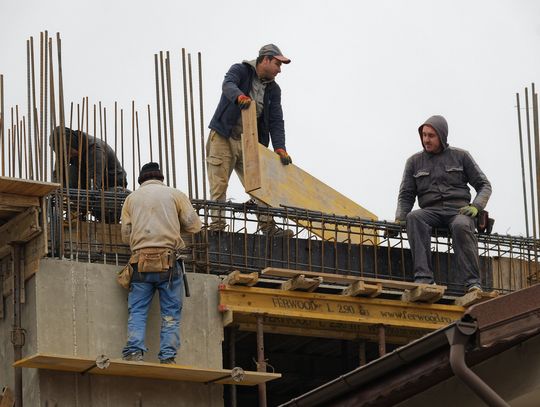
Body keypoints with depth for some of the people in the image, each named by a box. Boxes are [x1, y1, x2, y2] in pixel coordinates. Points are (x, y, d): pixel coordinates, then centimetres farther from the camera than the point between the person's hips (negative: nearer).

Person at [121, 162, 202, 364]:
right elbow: (194, 225, 9)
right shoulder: (175, 194, 11)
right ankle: (167, 356, -6)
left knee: (137, 310, 3)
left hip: (141, 260, 1)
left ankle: (134, 351, -13)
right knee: (171, 313, 2)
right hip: (169, 261, -1)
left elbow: (126, 234, 12)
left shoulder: (132, 198, 15)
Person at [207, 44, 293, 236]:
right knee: (219, 184, -8)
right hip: (222, 138, -5)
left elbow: (276, 121, 2)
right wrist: (240, 97, -51)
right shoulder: (240, 70, -5)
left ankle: (267, 225, -1)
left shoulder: (273, 89, 9)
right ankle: (217, 224, -5)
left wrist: (279, 148, -12)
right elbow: (228, 85, -27)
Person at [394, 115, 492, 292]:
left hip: (459, 210, -2)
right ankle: (423, 277, -44)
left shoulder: (460, 156, 12)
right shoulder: (414, 161, 17)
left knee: (461, 226, -39)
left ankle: (473, 283, -39)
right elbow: (406, 195, 16)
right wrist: (399, 218, -3)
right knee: (414, 218, -35)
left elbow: (484, 185, 12)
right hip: (431, 211, 2)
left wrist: (476, 206, -8)